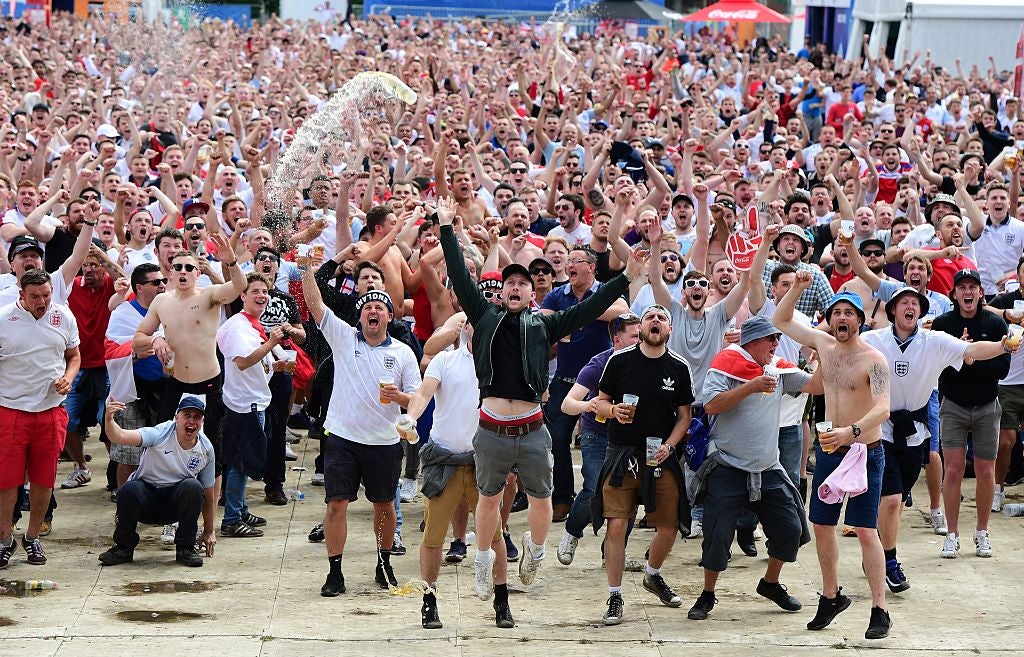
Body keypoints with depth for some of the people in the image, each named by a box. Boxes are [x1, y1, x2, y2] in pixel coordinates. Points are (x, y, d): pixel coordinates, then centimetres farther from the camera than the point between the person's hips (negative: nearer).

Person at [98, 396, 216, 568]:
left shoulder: (206, 449, -7)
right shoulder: (160, 434, -18)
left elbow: (208, 493, 3)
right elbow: (120, 436, -33)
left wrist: (209, 531, 7)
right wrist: (108, 419, -55)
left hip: (175, 505, 2)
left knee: (193, 487, -29)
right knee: (129, 490, -34)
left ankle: (185, 548, -11)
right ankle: (124, 548, -9)